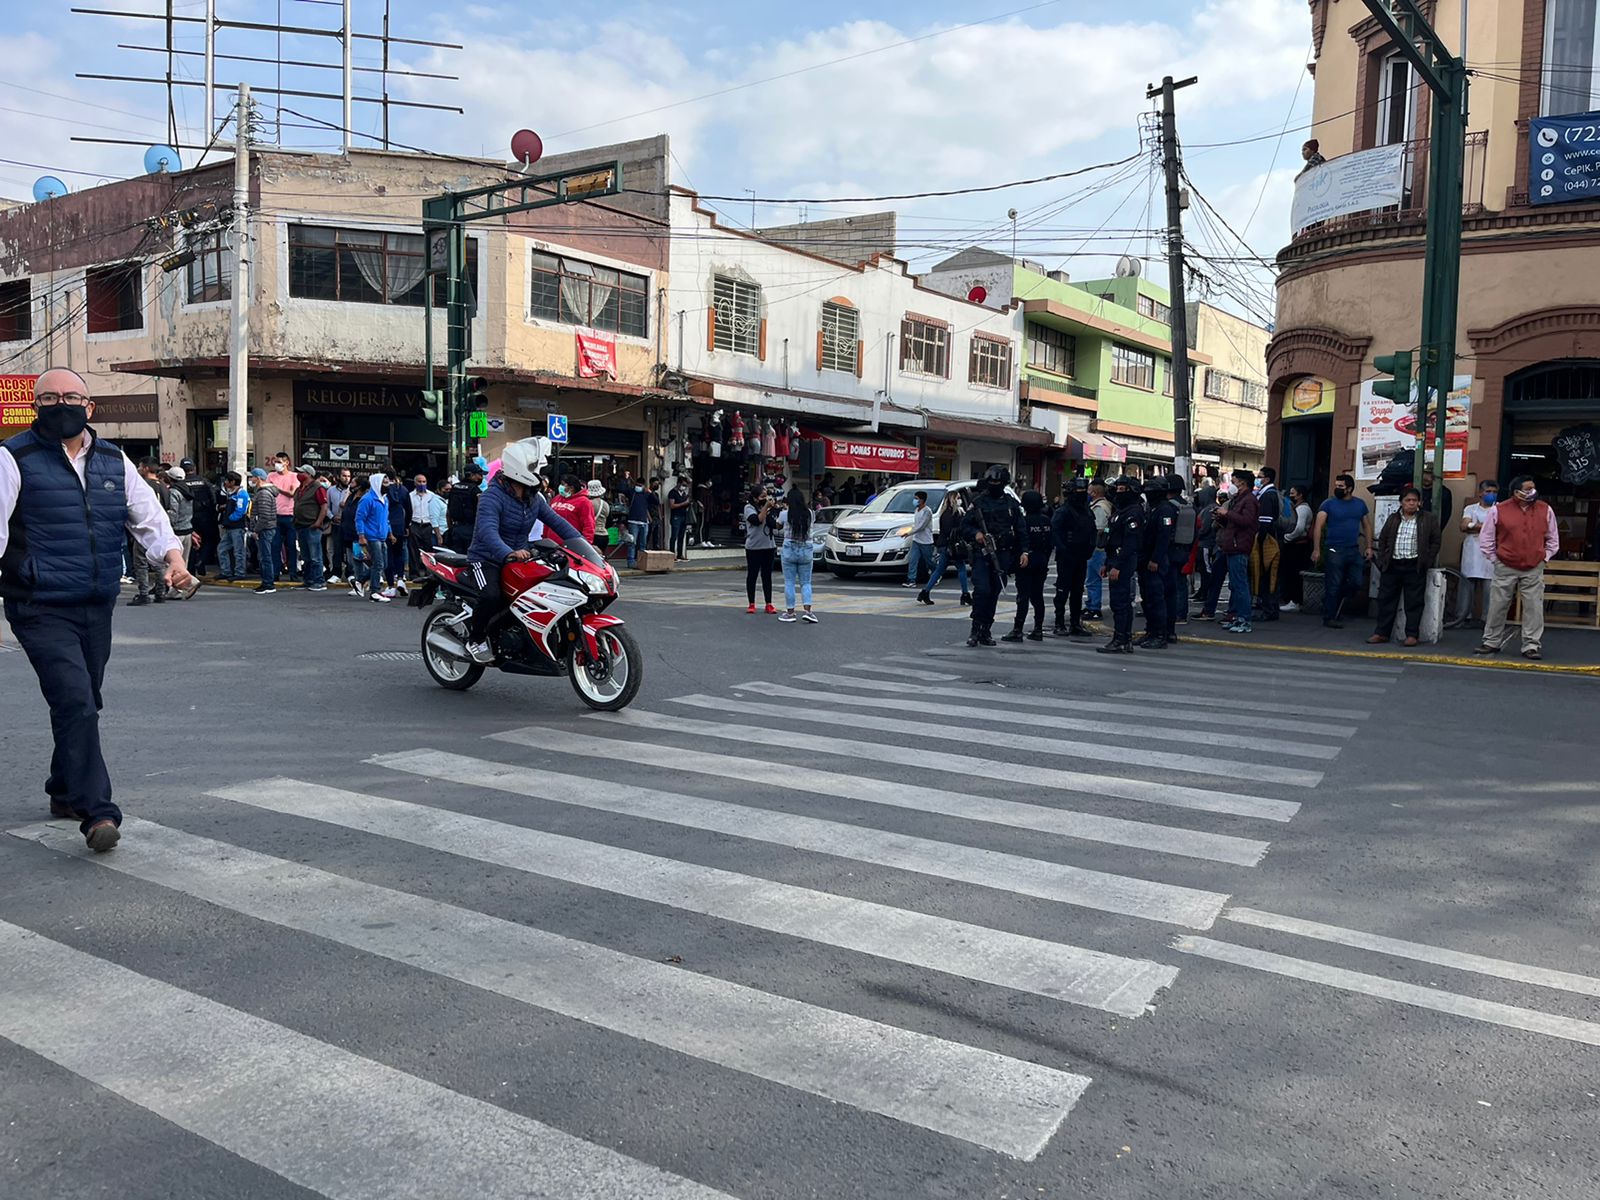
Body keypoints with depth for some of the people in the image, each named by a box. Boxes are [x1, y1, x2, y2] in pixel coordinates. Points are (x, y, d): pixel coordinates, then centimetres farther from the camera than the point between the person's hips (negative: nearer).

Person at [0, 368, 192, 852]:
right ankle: (97, 813, -13)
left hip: (98, 610, 6)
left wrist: (172, 556, -7)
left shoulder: (113, 461, 12)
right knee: (76, 703, -16)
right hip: (42, 611, -6)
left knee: (82, 705, 17)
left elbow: (148, 516, 12)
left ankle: (65, 793, 36)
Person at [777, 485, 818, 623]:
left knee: (789, 582, 6)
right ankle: (807, 610, -5)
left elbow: (778, 526, 11)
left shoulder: (784, 514, -7)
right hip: (806, 550, 2)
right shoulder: (809, 513, -2)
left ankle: (790, 612, 9)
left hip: (789, 549, -2)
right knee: (805, 583, 8)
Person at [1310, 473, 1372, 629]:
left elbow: (1367, 525, 15)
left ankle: (1337, 602, 27)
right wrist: (1316, 550, -17)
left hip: (1354, 550, 4)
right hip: (1334, 550, -4)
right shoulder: (1329, 504, -3)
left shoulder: (1360, 504, 10)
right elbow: (1318, 526, -9)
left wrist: (1368, 547, 6)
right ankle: (1329, 618, 7)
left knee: (1355, 583, 3)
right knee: (1333, 585, -2)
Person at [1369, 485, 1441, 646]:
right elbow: (1382, 540, 15)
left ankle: (1412, 634, 3)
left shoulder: (1429, 519, 3)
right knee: (1386, 599, 4)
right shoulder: (1393, 518, 12)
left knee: (1414, 602, -1)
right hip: (1392, 565, 3)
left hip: (1415, 567, -3)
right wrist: (1382, 560, 5)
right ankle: (1381, 633, 9)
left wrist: (1427, 562, -4)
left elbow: (1435, 542, 3)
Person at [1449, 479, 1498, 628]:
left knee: (1490, 587, -4)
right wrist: (1486, 527, -7)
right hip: (1471, 553, 2)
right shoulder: (1470, 509, 14)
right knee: (1466, 584, 3)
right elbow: (1464, 526, -2)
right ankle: (1462, 617, 7)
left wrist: (1474, 526, -8)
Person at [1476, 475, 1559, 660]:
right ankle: (1491, 642, 17)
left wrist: (1544, 558, 6)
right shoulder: (1499, 510, -5)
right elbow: (1485, 538, 4)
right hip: (1505, 569, -1)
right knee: (1497, 607, 5)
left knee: (1534, 608, -1)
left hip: (1534, 570, 1)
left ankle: (1532, 645, 6)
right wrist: (1495, 559, 2)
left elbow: (1553, 539, 14)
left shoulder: (1545, 510, 2)